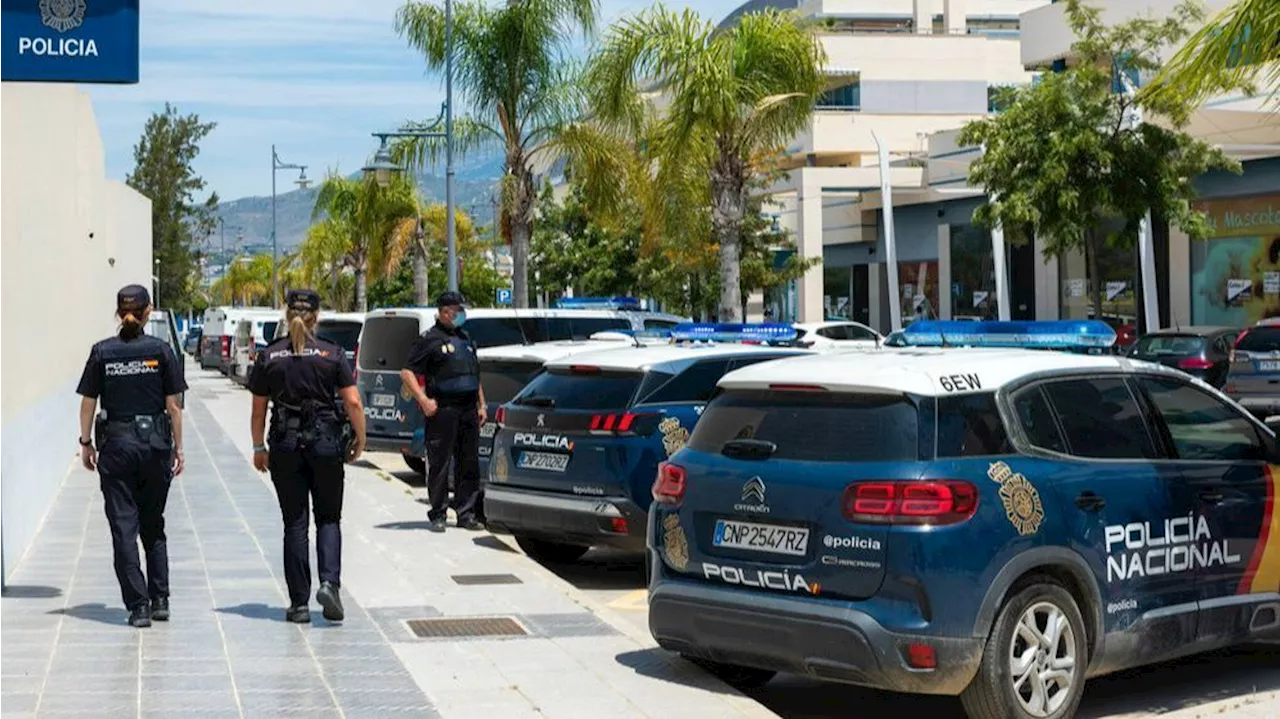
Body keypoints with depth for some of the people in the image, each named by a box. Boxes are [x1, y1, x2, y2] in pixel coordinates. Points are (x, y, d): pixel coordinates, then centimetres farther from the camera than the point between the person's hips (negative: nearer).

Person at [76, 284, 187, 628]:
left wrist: (86, 443, 10)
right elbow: (173, 406, -2)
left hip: (116, 444, -1)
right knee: (153, 525, 15)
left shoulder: (102, 352, -1)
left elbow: (88, 402, 0)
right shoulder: (161, 351, -3)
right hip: (155, 444, 1)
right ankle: (160, 599, 12)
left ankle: (138, 605, 0)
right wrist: (178, 447, 5)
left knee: (124, 526, 3)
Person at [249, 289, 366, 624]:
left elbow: (258, 411, 3)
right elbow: (353, 402, -6)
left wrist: (259, 448, 14)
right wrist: (359, 439, 7)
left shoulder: (269, 357, 1)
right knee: (328, 518, 11)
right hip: (325, 441, -1)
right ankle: (329, 582, -11)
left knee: (294, 523, 7)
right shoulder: (332, 353, -2)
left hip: (285, 445, 1)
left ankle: (299, 603, 7)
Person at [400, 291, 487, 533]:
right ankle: (437, 515, 3)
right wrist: (424, 400, -15)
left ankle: (466, 513, 12)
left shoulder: (465, 339, 21)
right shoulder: (430, 340, -2)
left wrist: (481, 405, 20)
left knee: (469, 464, 6)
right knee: (439, 465, -3)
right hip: (442, 410, -6)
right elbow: (407, 373, -6)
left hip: (468, 410, 7)